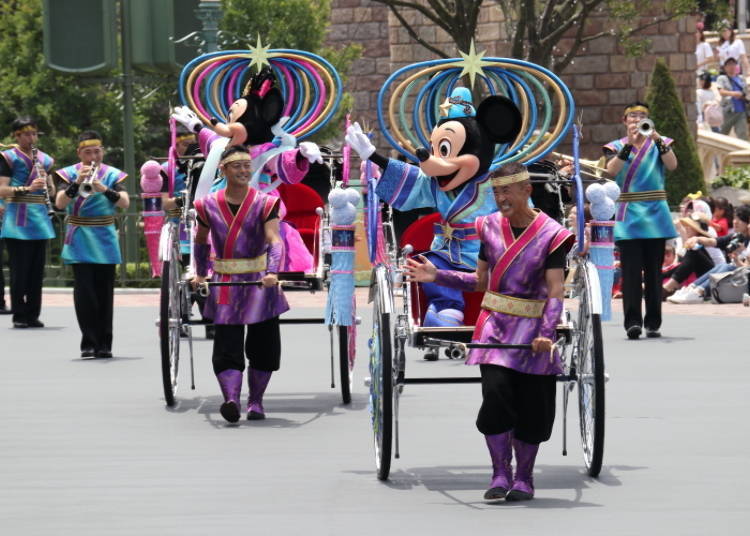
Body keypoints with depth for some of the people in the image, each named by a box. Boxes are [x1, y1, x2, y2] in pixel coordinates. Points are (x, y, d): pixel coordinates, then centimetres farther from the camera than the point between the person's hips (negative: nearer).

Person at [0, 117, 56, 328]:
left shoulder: (44, 160, 15)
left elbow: (52, 192, 20)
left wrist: (46, 181, -2)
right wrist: (27, 188, -21)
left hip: (39, 221, 5)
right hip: (17, 222, -5)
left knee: (37, 271, 6)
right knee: (19, 271, -5)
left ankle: (33, 314, 12)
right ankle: (19, 316, 1)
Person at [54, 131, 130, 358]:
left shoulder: (112, 175, 4)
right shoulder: (70, 174, 3)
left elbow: (125, 203, -9)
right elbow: (60, 203, -10)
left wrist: (104, 189, -25)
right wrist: (77, 183, -24)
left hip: (105, 243, 1)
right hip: (80, 243, -1)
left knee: (104, 293, 3)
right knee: (84, 292, -8)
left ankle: (104, 344, 10)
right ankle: (88, 343, -4)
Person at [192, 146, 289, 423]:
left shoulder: (265, 203, -6)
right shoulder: (208, 205, 0)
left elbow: (275, 240, -17)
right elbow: (201, 240, 17)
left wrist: (272, 272, -32)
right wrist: (200, 274, 10)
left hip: (260, 284, 0)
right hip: (224, 288, 0)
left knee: (263, 345, 5)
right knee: (226, 347, -11)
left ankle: (255, 401, 18)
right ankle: (231, 400, -22)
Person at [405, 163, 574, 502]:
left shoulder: (550, 235, -6)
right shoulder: (491, 227, 5)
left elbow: (555, 292, -10)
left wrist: (546, 333, -23)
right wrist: (436, 276, 3)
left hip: (532, 331, -2)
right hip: (494, 327, 2)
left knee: (532, 407, 3)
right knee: (496, 395, -13)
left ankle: (523, 478, 19)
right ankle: (500, 475, -3)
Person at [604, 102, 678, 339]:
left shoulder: (659, 144, 11)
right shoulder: (617, 147, 9)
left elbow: (672, 164, -8)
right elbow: (612, 170, -11)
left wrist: (657, 139, -21)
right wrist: (629, 144, -21)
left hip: (655, 215, 1)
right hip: (628, 215, -1)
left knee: (654, 271, 2)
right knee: (631, 270, -10)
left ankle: (653, 322, 7)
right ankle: (632, 321, -15)